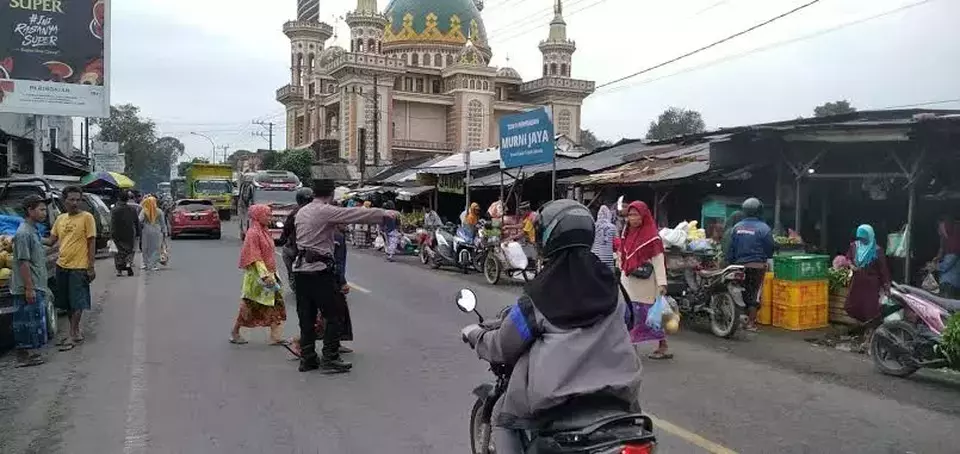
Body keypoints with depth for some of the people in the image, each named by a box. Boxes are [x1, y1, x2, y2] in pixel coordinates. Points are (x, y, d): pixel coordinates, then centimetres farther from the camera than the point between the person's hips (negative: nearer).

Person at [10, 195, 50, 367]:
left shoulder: (33, 231, 14)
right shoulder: (24, 233, -16)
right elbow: (23, 262, -19)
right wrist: (29, 288, -21)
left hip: (36, 287, 10)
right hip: (28, 288, -10)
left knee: (29, 322, 14)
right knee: (27, 322, -3)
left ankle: (25, 353, 21)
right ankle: (23, 356, 3)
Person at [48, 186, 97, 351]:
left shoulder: (87, 217, -7)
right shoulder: (60, 218, 10)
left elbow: (92, 242, -8)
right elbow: (51, 240, 16)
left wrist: (91, 267, -11)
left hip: (79, 267, -6)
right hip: (62, 266, 7)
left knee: (77, 303, -3)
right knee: (68, 303, 13)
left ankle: (72, 336, 2)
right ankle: (76, 333, 24)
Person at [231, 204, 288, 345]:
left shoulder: (264, 232, 13)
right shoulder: (253, 233, -14)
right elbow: (255, 258, -20)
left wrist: (272, 273, 16)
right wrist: (265, 275, -25)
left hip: (268, 275, 9)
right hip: (257, 276, -9)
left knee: (277, 304, 3)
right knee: (249, 306, 3)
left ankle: (276, 337, 4)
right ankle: (235, 333, 19)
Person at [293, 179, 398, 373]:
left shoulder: (301, 212, 13)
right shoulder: (327, 211, -11)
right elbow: (357, 214, -11)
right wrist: (384, 213, -3)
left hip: (300, 268, 8)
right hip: (319, 270, -8)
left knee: (306, 316, 12)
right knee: (335, 314, 2)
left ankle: (307, 359, 17)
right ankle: (330, 359, 2)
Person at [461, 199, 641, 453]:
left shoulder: (541, 294, -11)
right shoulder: (608, 283, 3)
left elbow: (504, 345, -3)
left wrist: (475, 334, 17)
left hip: (557, 396, -4)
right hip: (617, 389, 5)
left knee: (503, 416, 19)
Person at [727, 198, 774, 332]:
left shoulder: (736, 227, 2)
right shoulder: (763, 228, -10)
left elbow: (730, 249, 4)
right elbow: (770, 248, -3)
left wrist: (731, 262, 13)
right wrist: (766, 257, 18)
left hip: (740, 265, 4)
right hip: (757, 265, -4)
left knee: (741, 293, 13)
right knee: (754, 294, 1)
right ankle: (751, 323, 2)